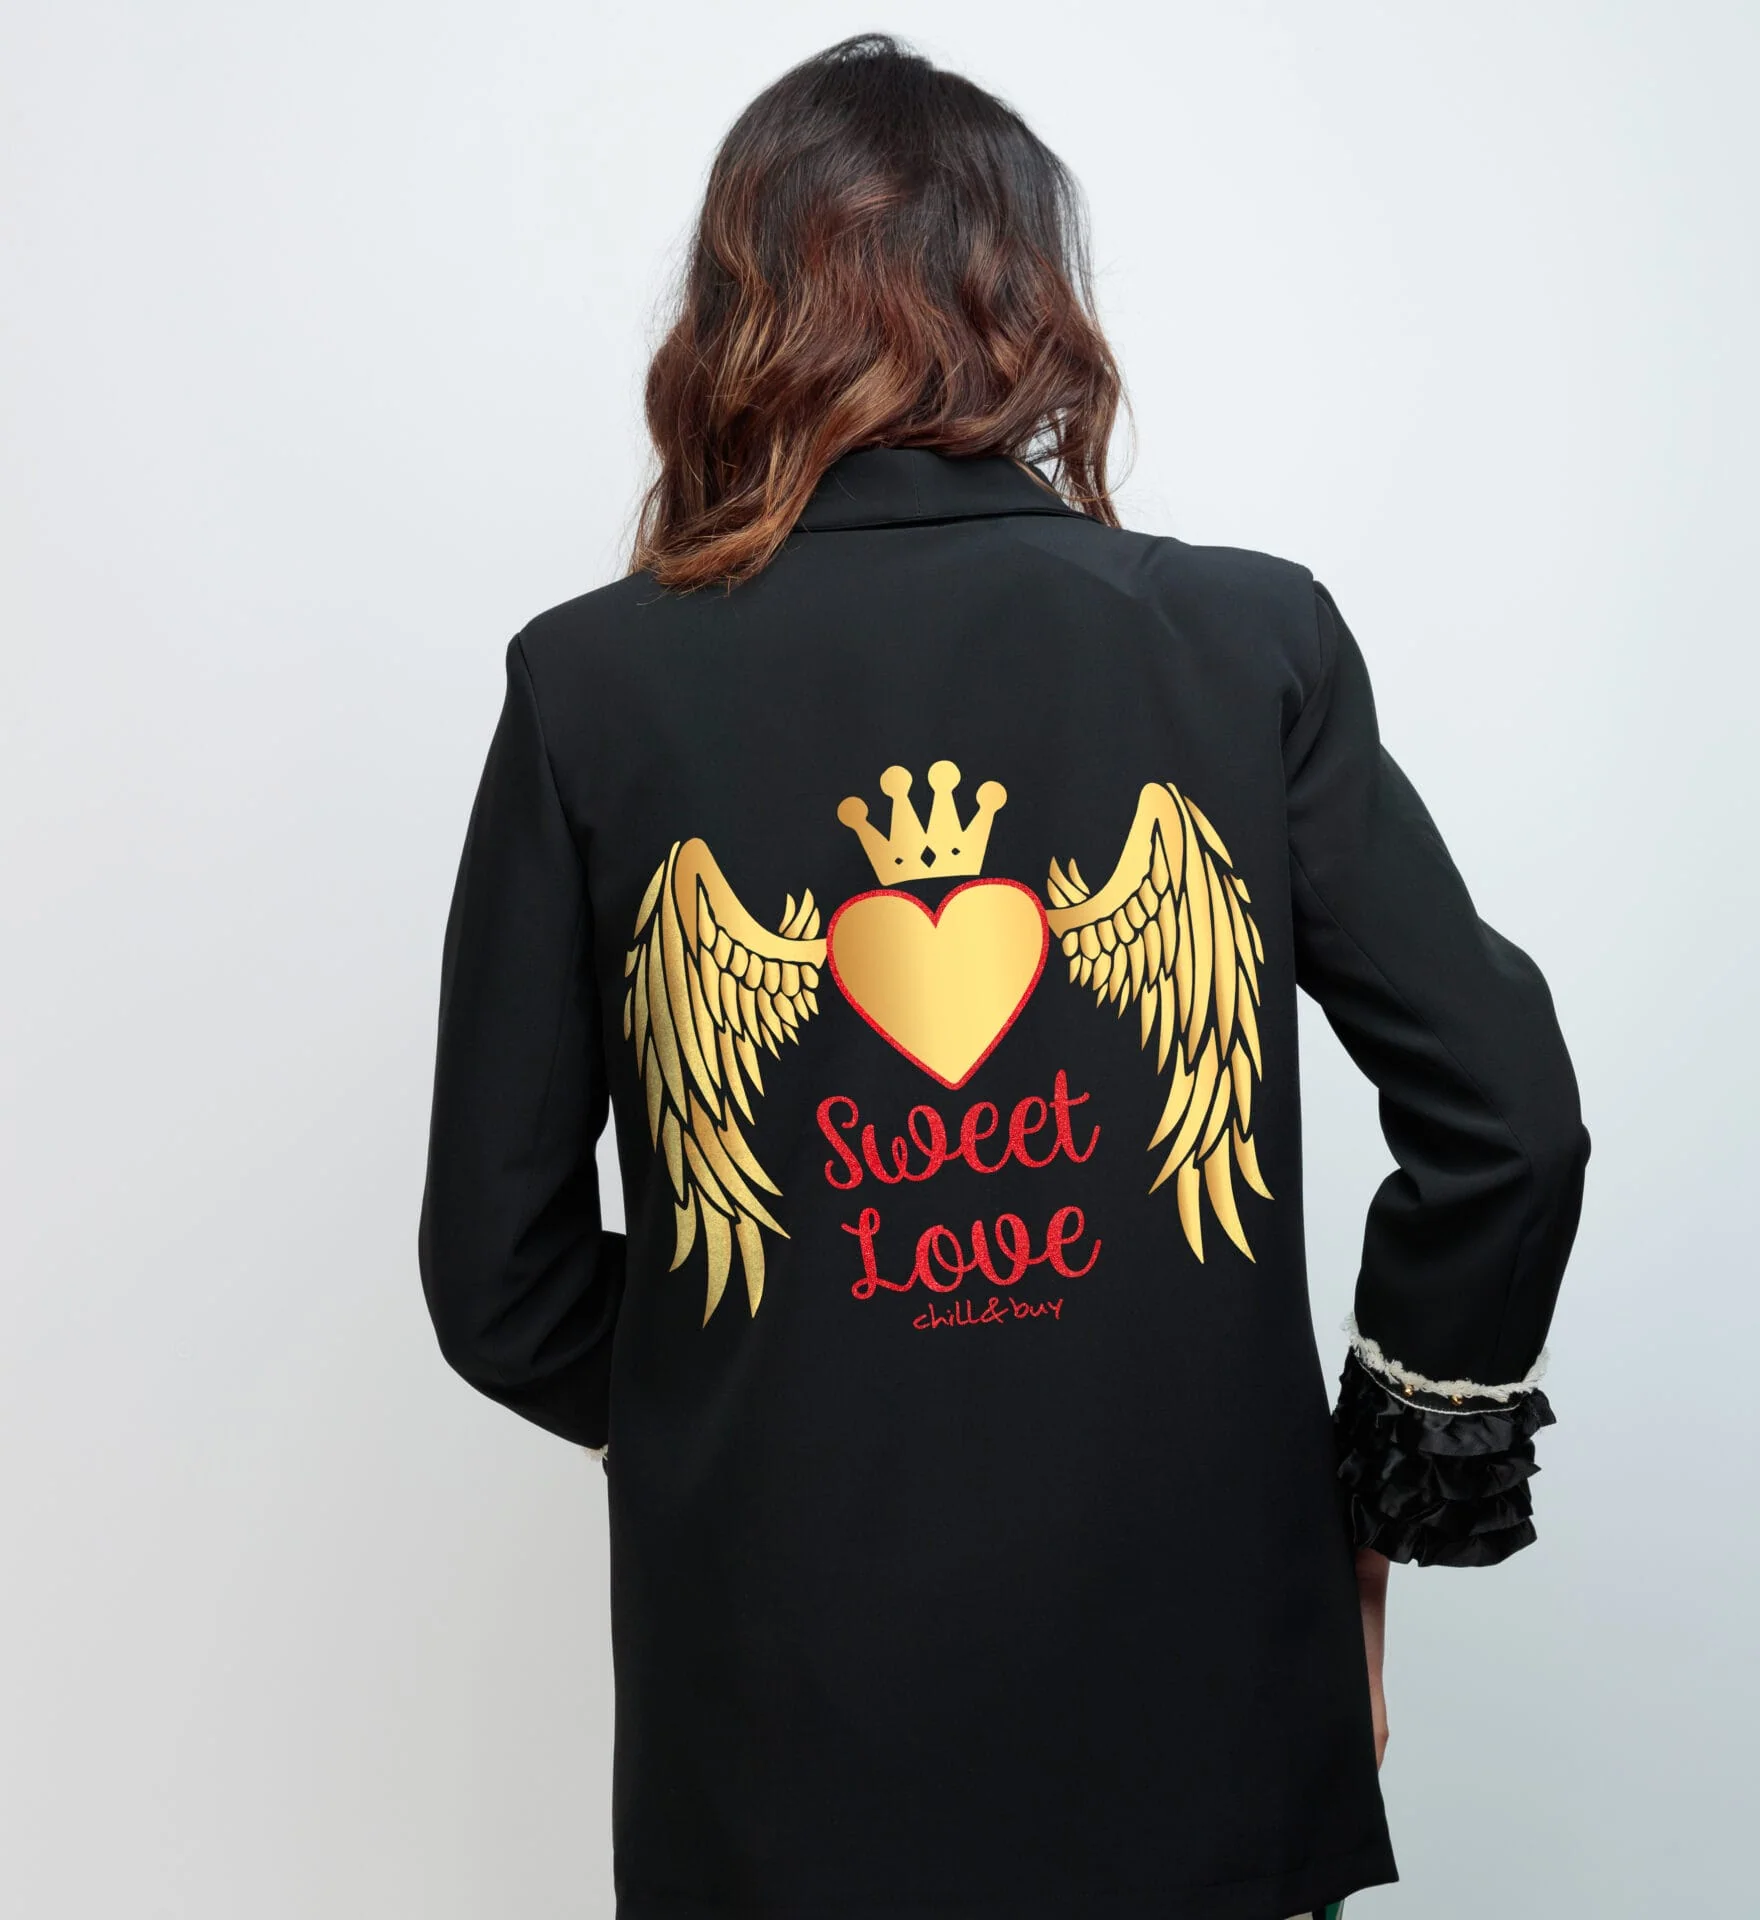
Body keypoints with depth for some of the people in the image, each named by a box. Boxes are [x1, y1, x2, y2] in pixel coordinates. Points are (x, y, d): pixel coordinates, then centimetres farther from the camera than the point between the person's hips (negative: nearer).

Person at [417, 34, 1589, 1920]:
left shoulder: (592, 686, -7)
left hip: (782, 1741, 0)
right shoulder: (1255, 641, -6)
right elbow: (1509, 1118, -5)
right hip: (1198, 1713, 1)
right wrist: (1395, 1471, 8)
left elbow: (499, 1279, -3)